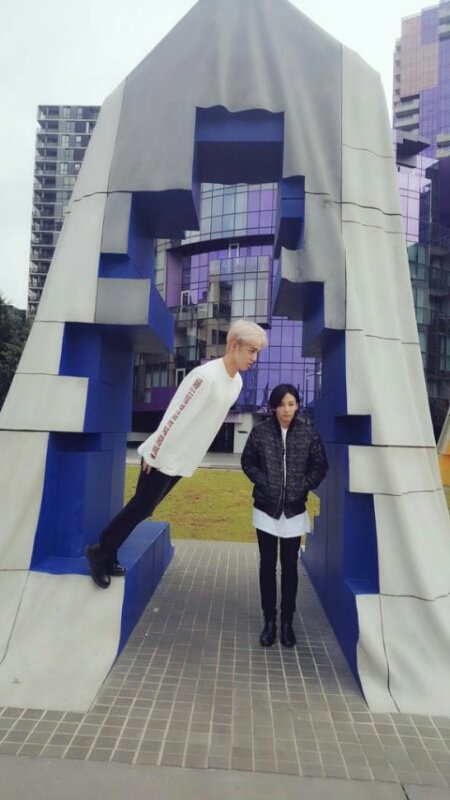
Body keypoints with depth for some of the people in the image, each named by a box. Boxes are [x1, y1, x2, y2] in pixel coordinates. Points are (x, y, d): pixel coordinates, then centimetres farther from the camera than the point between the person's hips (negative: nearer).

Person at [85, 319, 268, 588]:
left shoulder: (237, 382, 3)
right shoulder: (206, 375, -25)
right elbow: (175, 417, -23)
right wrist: (154, 453, -17)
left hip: (184, 461, 8)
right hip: (164, 457, -8)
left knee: (143, 509, 15)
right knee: (140, 509, 3)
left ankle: (107, 555, 28)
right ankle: (99, 553, 21)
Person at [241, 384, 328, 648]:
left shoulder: (309, 432, -6)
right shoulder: (261, 431, -6)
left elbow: (320, 465, 3)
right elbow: (248, 462, 4)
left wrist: (304, 486, -8)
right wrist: (263, 482, -8)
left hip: (294, 510, 0)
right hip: (266, 509, 0)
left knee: (290, 567, 9)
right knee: (267, 566, 9)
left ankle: (287, 622, 23)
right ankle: (270, 622, 22)